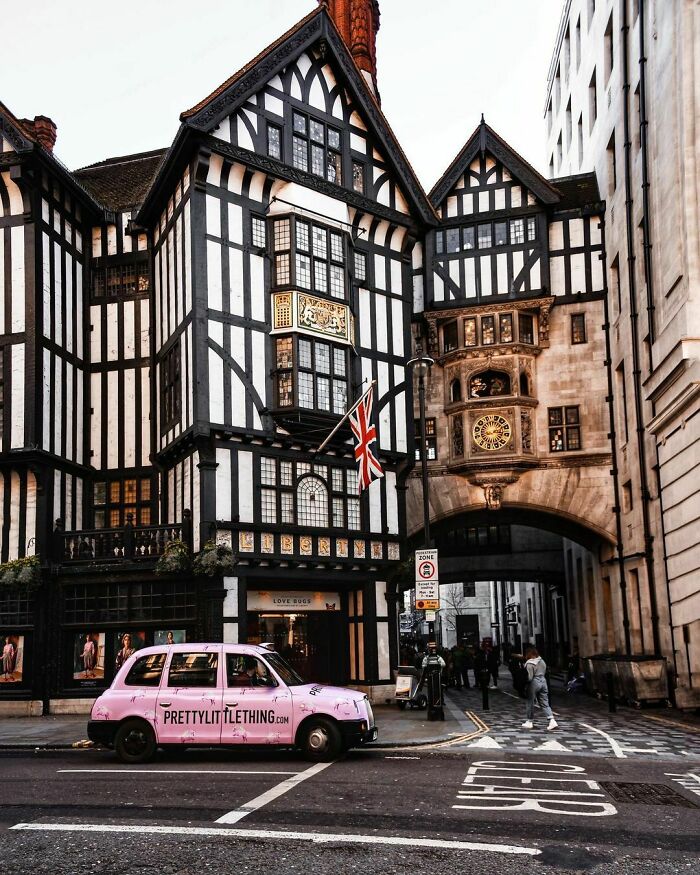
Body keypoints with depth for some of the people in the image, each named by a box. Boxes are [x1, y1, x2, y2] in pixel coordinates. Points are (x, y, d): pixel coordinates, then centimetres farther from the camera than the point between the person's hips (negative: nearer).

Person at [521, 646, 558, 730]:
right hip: (543, 681, 7)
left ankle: (529, 722, 16)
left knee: (530, 702, 7)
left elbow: (529, 677, -18)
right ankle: (552, 720, -5)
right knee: (545, 703, 8)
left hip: (534, 682, -7)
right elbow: (545, 671, 14)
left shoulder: (530, 664, -16)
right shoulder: (542, 661, 8)